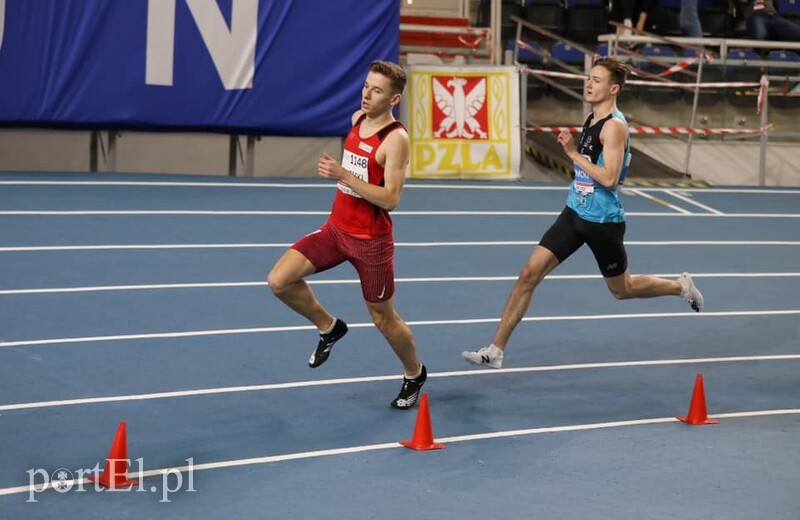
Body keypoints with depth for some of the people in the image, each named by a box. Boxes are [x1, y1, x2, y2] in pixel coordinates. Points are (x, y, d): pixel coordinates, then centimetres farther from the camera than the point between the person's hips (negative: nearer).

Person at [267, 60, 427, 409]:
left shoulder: (395, 139, -19)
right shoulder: (357, 119, 3)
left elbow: (390, 198, -26)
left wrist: (343, 175, -30)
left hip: (371, 239, -6)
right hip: (336, 227, 6)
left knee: (383, 319, 8)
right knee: (279, 281, -10)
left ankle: (414, 374, 36)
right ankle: (329, 328, 15)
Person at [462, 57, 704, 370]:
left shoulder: (614, 126, -18)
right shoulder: (592, 120, 8)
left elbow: (609, 178, -27)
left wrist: (574, 154, -21)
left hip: (602, 221, -8)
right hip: (575, 213, 8)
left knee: (622, 289, 12)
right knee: (529, 273, -4)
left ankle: (681, 287, 40)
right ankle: (496, 350, -2)